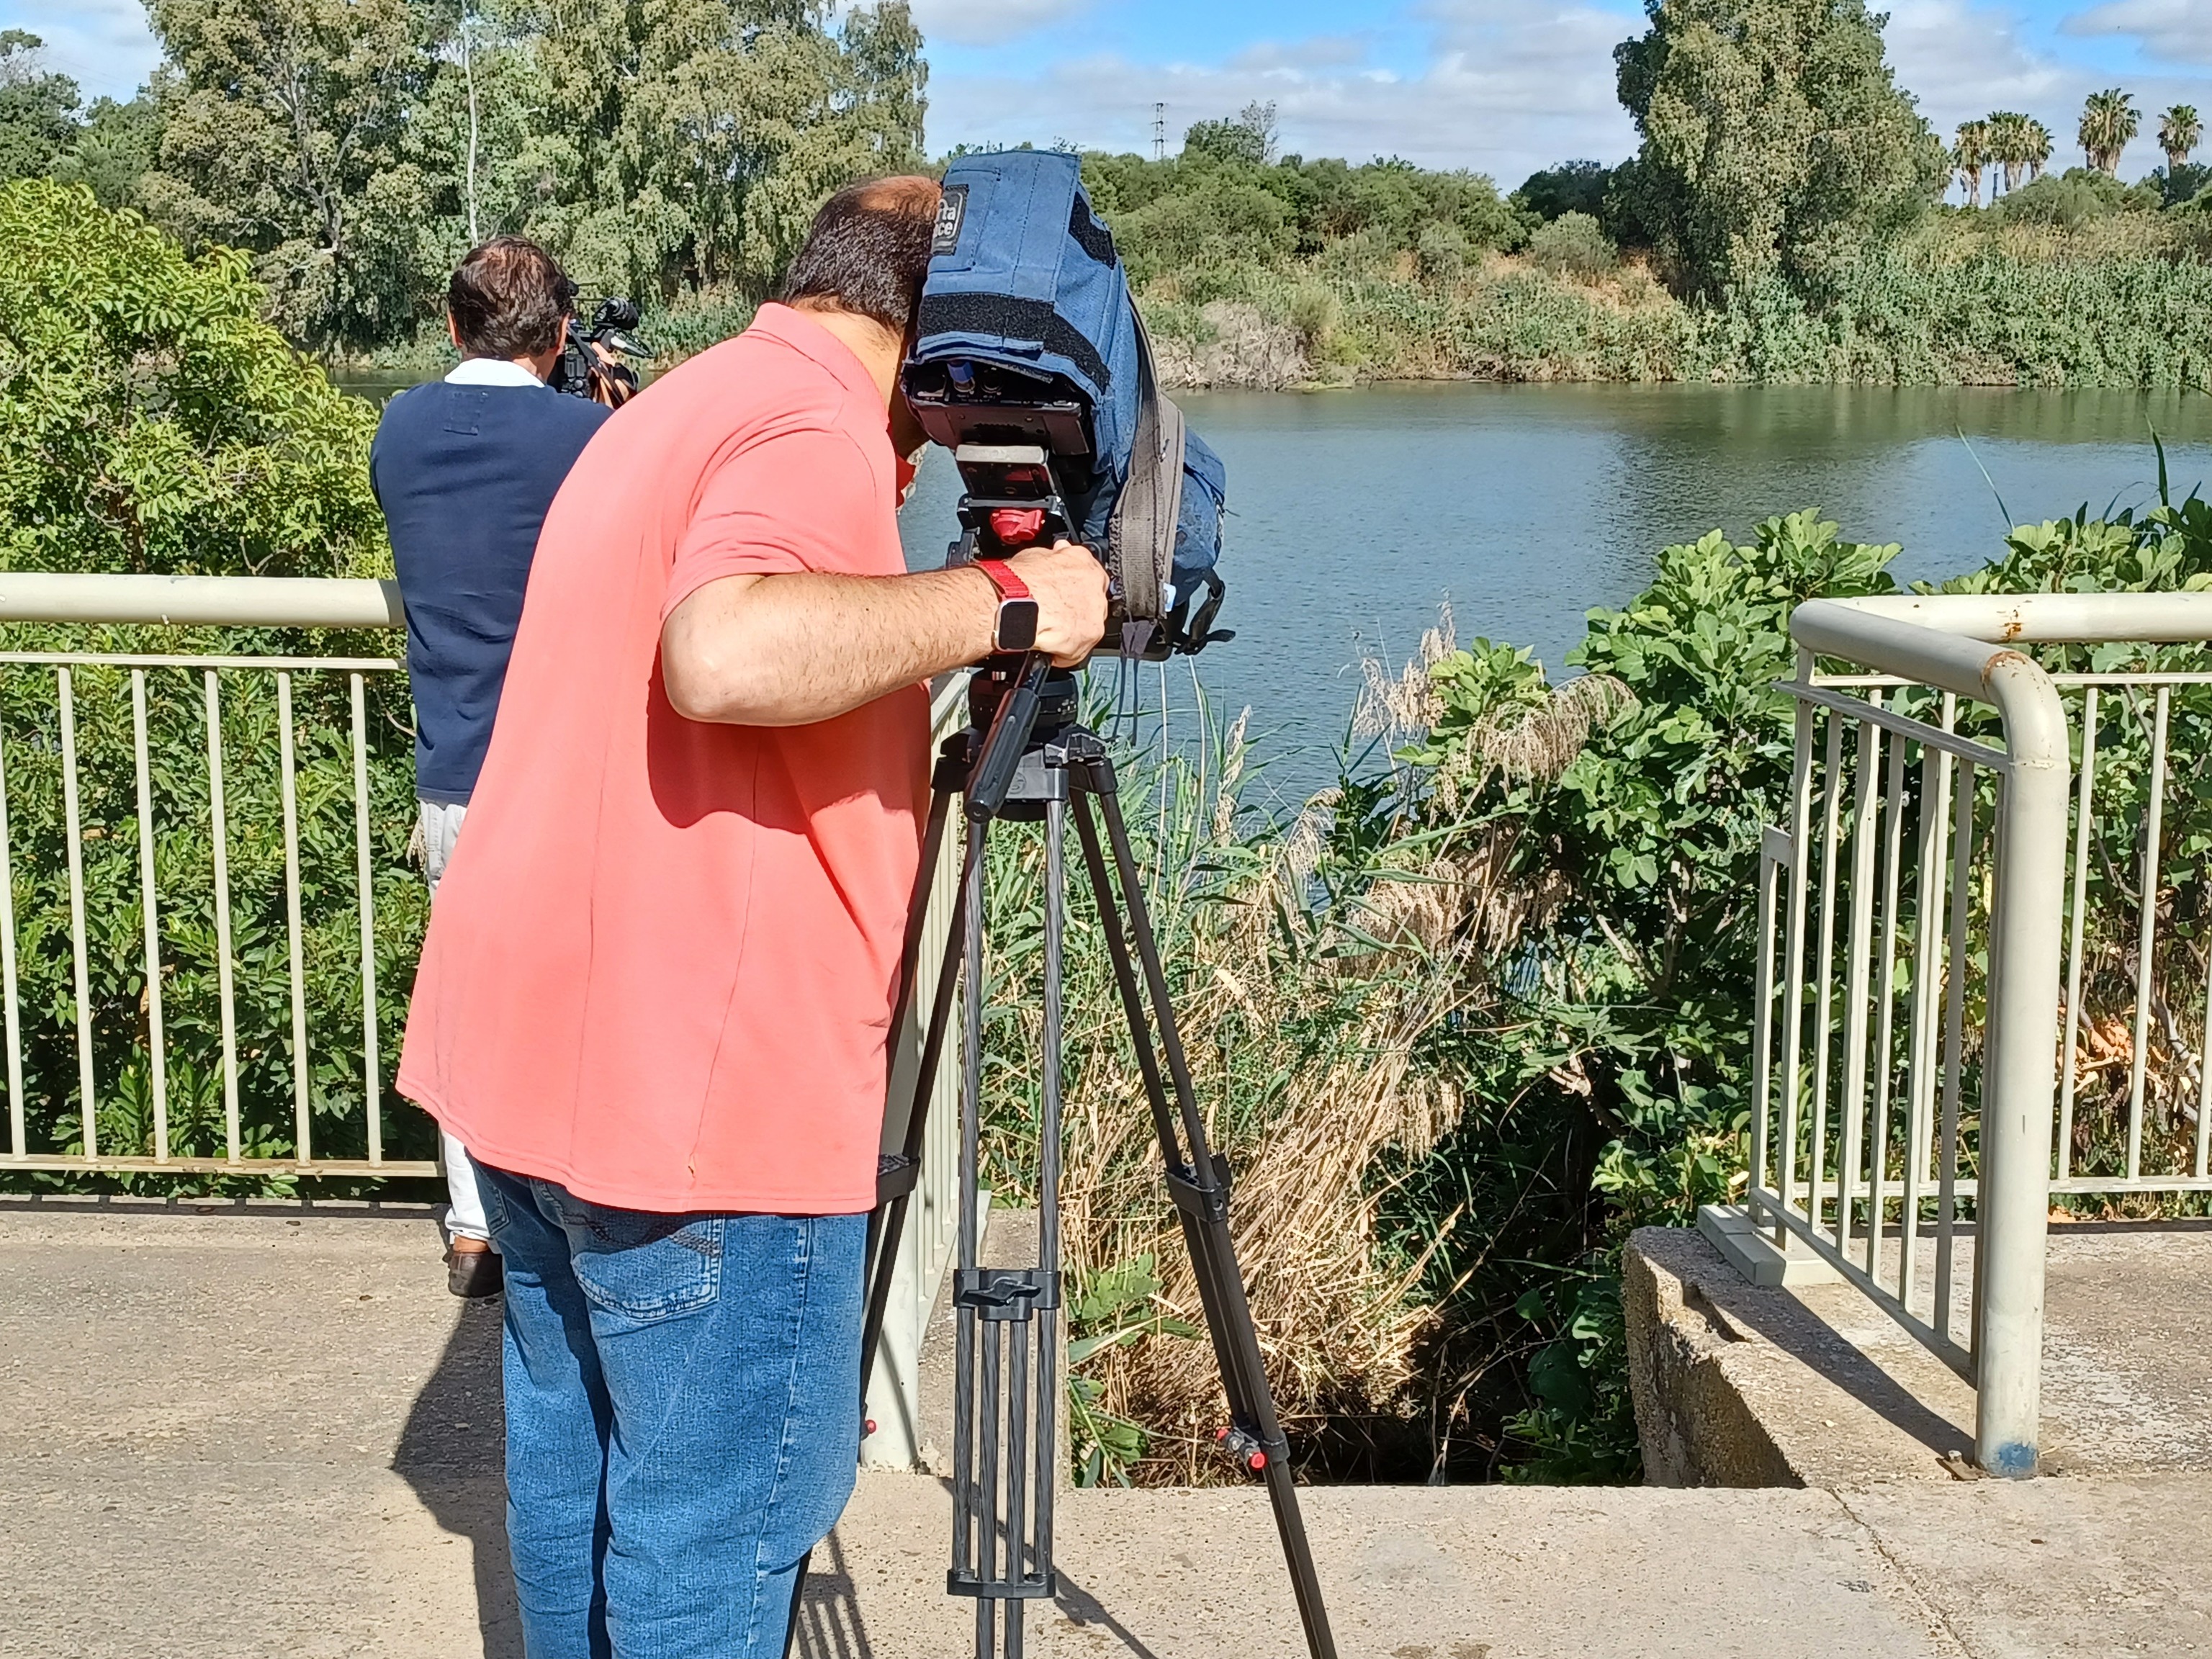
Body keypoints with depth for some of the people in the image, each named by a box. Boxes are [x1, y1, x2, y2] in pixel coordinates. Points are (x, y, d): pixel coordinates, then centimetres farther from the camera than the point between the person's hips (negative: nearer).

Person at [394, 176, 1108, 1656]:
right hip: (703, 1090, -10)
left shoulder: (672, 409, 17)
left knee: (578, 1457, 21)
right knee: (723, 1510, 2)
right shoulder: (819, 428, -14)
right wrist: (999, 599, -23)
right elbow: (728, 655, -32)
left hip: (532, 1048, 10)